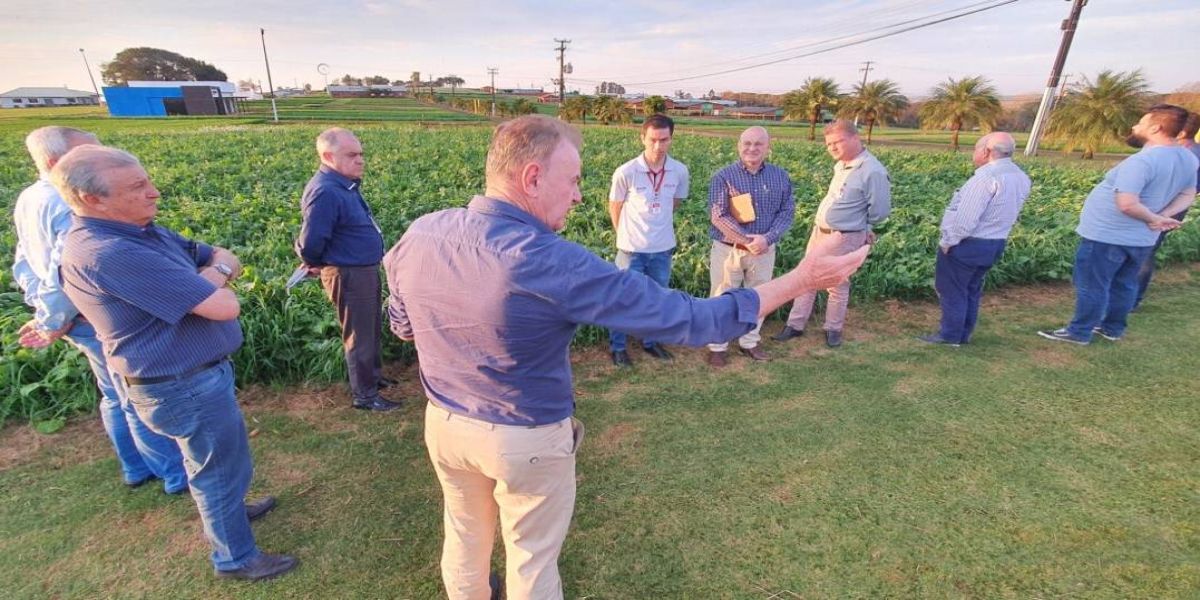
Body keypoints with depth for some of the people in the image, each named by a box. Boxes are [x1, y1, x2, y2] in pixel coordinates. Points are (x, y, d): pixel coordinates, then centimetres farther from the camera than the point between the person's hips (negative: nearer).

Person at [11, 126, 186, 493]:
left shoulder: (27, 201, 6)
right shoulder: (73, 206, -25)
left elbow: (24, 267, 12)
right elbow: (67, 273, -29)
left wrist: (42, 310, 5)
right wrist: (53, 323, -14)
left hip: (82, 321, 9)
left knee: (116, 397, 21)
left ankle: (136, 468, 37)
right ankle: (177, 474, 19)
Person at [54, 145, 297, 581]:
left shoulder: (141, 231, 2)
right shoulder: (109, 253, -30)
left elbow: (228, 260, 8)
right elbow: (223, 306, -33)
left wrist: (214, 269, -14)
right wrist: (211, 278, -11)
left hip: (190, 373, 10)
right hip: (185, 386, -10)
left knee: (211, 460, 30)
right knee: (222, 467, 9)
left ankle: (223, 508, 54)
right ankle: (236, 558, 30)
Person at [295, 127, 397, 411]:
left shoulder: (346, 184, 5)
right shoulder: (325, 192, -25)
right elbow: (310, 243, -24)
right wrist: (317, 266, -5)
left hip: (366, 270, 9)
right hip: (348, 276, -9)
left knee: (373, 329, 23)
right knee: (359, 336, 5)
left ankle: (374, 375, 43)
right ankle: (364, 395, 21)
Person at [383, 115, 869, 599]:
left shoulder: (419, 235, -12)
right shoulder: (551, 264, -32)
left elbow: (402, 326, 6)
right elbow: (686, 320, -28)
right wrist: (801, 280, -18)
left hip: (445, 424, 6)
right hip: (528, 441, -5)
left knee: (464, 537, 29)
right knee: (533, 560, 21)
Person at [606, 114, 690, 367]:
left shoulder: (680, 171, -7)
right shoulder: (625, 172, -17)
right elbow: (615, 208, -1)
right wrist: (627, 236, 7)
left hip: (663, 248, 4)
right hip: (632, 249, -3)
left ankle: (650, 342, 38)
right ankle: (617, 347, 27)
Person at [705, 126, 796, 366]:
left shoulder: (781, 177, 1)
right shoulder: (723, 177, -10)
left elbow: (787, 212, 0)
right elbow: (718, 217, -17)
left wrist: (767, 238, -18)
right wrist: (747, 241, -23)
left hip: (764, 251, 4)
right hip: (728, 250, -3)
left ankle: (749, 343, 34)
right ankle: (717, 346, 22)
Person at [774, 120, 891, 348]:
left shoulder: (873, 171, -19)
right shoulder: (840, 165, 5)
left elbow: (880, 211, -13)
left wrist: (858, 227, 3)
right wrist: (854, 222, 10)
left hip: (843, 239, -8)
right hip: (818, 231, 8)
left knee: (837, 286, 8)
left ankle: (833, 329, 27)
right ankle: (795, 325, 23)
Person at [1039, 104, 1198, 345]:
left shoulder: (1142, 160, -26)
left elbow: (1127, 204, -33)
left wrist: (1154, 218, -15)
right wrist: (1162, 217, -2)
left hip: (1107, 236, -9)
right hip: (1142, 239, 9)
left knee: (1092, 286, 3)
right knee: (1124, 285, 20)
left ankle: (1079, 332, 13)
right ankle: (1112, 328, 33)